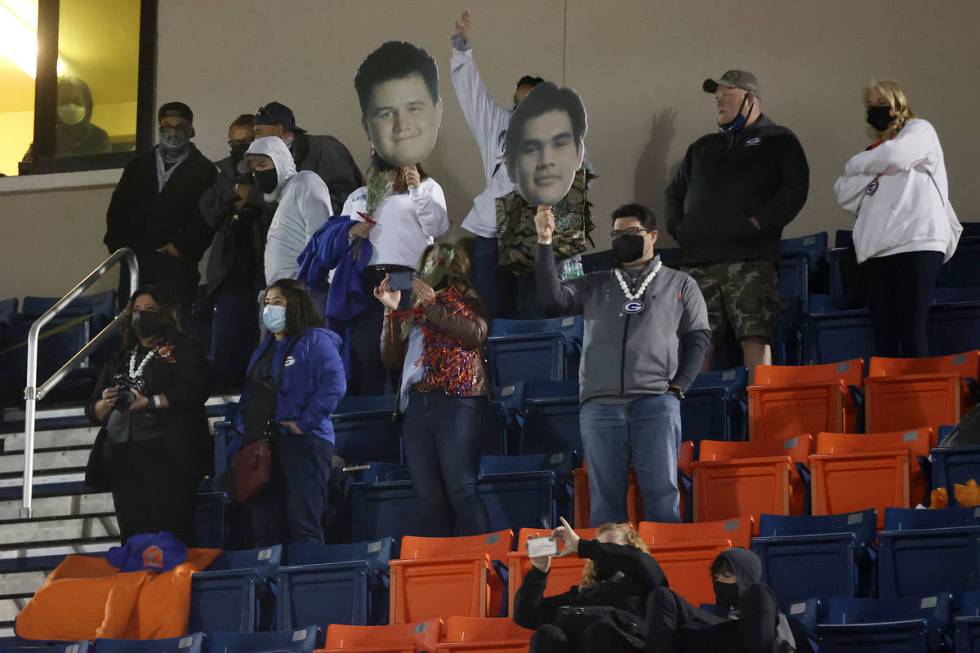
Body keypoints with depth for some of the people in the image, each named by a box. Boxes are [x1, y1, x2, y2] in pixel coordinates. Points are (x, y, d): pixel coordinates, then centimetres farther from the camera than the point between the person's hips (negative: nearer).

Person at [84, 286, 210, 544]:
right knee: (133, 535, 1)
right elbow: (93, 411, 22)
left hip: (167, 454, -5)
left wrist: (150, 402, -14)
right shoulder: (119, 360, 24)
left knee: (172, 532, -12)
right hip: (121, 455, 5)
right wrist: (105, 403, -1)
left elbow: (194, 391, -8)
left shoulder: (182, 349, 9)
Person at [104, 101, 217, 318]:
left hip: (176, 264, -4)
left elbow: (206, 217, -3)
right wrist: (117, 245, 2)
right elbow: (117, 209, 15)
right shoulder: (138, 166, 20)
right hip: (134, 262, 4)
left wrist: (182, 247, -11)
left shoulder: (203, 170, 7)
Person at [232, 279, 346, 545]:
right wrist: (242, 427, 10)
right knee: (263, 528, 6)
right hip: (261, 444, 8)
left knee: (303, 526, -13)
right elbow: (249, 393, 28)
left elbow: (334, 384, -15)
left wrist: (305, 423, -19)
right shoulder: (265, 348, 23)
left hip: (301, 443, -8)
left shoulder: (315, 340, -2)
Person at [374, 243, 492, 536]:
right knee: (430, 499, -3)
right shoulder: (412, 310, 26)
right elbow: (391, 358, 21)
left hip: (455, 399, -5)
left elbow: (476, 333, -7)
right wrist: (391, 311, 12)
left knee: (461, 491, -17)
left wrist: (433, 305, -6)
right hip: (415, 404, 5)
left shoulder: (464, 299, 13)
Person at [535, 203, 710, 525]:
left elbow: (698, 338, 11)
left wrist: (678, 387, -1)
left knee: (662, 494, -7)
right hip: (600, 403, 2)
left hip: (656, 402, -2)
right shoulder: (595, 286, 21)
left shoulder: (679, 284, 16)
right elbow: (554, 297, 5)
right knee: (604, 498, 0)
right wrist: (545, 242, -2)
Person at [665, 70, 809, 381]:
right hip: (698, 259, 5)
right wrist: (677, 226, 14)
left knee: (754, 336, -16)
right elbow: (675, 192, 34)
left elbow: (794, 191, -2)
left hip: (750, 258, -5)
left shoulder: (778, 141, 11)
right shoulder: (703, 148, 28)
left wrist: (759, 223, -12)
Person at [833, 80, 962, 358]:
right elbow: (845, 195, 15)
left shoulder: (919, 131, 11)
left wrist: (857, 166, 8)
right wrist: (872, 173, 0)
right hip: (876, 249, 6)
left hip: (916, 243, -6)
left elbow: (894, 156, -10)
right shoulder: (873, 151, 27)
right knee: (883, 337, -2)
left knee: (912, 331, -14)